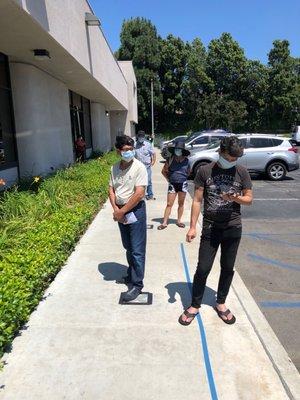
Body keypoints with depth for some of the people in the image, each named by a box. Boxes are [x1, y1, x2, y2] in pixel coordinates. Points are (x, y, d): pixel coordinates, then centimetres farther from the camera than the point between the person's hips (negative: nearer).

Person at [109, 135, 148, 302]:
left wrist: (122, 211, -17)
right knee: (128, 247, 20)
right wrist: (115, 209, -8)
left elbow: (139, 194, -21)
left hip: (135, 210, -6)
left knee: (137, 250, 0)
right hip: (121, 211, 6)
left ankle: (137, 284, 11)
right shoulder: (115, 168, 3)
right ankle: (131, 274, 38)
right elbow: (111, 190, 8)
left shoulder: (139, 167, -15)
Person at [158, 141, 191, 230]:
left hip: (183, 184, 1)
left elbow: (188, 171, 15)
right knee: (169, 204, -1)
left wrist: (183, 178, 9)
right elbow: (164, 171, 6)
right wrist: (169, 179, 4)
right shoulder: (170, 160, -5)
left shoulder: (186, 160, -2)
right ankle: (164, 223, 4)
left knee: (181, 204, 10)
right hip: (172, 184, -1)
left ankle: (179, 221, 24)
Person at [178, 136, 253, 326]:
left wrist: (235, 198, -19)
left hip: (233, 228, 2)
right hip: (210, 227, -2)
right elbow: (197, 201, -4)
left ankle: (220, 303, 33)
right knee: (203, 268, 2)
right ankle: (195, 305, 21)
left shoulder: (242, 172, -1)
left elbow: (249, 199, 3)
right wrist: (193, 227, -9)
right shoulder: (205, 171, -6)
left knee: (228, 268, 13)